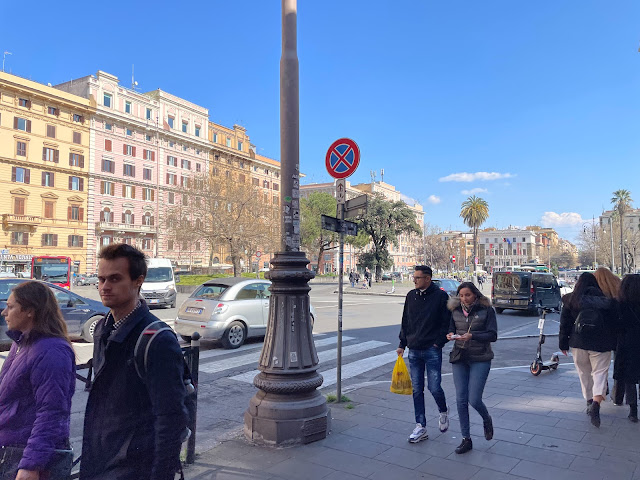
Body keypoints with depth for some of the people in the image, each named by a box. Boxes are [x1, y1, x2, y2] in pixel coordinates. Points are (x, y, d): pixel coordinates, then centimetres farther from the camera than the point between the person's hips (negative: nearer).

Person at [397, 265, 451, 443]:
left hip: (432, 350, -4)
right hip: (414, 350, 5)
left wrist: (439, 343, -9)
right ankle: (420, 427, 15)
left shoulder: (441, 296, -5)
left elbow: (446, 322, -3)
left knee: (434, 387, -3)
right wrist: (402, 344, 10)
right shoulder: (411, 296, 9)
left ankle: (443, 412, 30)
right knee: (417, 390, 6)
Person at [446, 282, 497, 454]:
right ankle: (466, 439, 17)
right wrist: (450, 335, -12)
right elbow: (451, 329, 11)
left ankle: (487, 420, 29)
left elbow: (493, 335, -11)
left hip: (480, 359, -4)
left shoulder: (487, 310, -7)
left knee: (474, 399, -6)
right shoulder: (456, 311, 4)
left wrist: (472, 335, -24)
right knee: (461, 399, 4)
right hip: (459, 358, 4)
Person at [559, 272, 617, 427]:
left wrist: (563, 344, 9)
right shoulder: (604, 299, -2)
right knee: (600, 372, 0)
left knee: (584, 373, 16)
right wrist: (613, 344, 12)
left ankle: (589, 401, 23)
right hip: (600, 343, -1)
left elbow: (564, 323, 2)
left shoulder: (570, 300, 0)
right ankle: (596, 404, -18)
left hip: (578, 343, 2)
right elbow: (612, 322, 3)